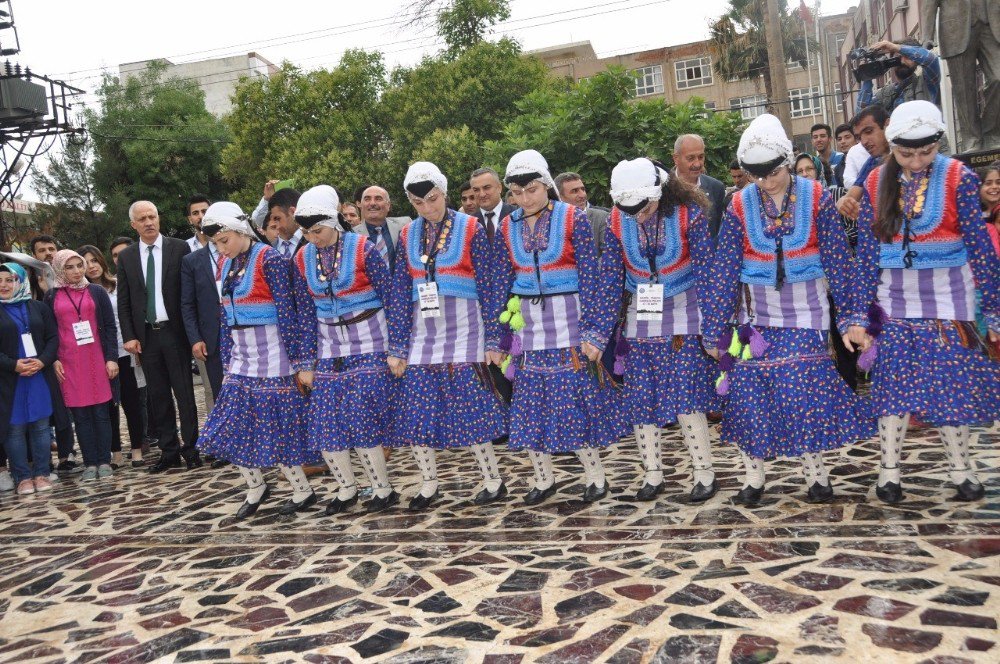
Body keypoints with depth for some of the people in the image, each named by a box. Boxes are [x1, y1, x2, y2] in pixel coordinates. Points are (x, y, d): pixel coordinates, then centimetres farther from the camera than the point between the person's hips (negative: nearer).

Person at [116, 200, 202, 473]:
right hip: (145, 335, 3)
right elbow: (123, 301, 8)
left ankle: (191, 449, 11)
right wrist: (129, 336, -1)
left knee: (184, 393, 2)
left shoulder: (179, 248, -1)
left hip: (175, 332, -3)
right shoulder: (126, 257, 8)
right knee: (158, 396, 8)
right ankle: (168, 451, 16)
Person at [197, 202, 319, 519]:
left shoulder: (269, 259, -11)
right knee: (231, 429, 7)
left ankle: (303, 492, 18)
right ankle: (255, 487, 27)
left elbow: (287, 313, -13)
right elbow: (226, 319, 15)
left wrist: (296, 360, -14)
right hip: (242, 360, 7)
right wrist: (228, 363, 14)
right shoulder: (228, 265, 11)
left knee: (276, 430, 0)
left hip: (272, 360, -7)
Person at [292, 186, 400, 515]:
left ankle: (384, 489, 10)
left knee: (362, 425, -8)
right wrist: (307, 363, 5)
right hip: (329, 350, 5)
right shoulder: (303, 259, 3)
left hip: (368, 346, -5)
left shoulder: (364, 249, -11)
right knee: (323, 426, 3)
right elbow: (306, 313, 6)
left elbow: (391, 299, -8)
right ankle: (347, 488, 23)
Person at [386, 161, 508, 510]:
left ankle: (493, 481, 15)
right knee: (416, 412, 3)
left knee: (470, 411, -3)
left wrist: (492, 339, -3)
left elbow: (486, 287, -1)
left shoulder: (470, 229, -1)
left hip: (463, 333, -4)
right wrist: (397, 348, 5)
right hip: (422, 336, 4)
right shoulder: (407, 235, 9)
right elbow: (399, 294, 8)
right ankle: (428, 485, 20)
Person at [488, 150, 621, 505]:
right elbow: (501, 284, 7)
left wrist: (593, 330, -13)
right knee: (530, 401, 6)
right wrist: (497, 339, 6)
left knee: (576, 397, -1)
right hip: (527, 325, 4)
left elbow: (590, 277, -7)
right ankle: (543, 479, 21)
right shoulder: (508, 227, 5)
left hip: (568, 320, -4)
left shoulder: (573, 218, -5)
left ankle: (594, 476, 16)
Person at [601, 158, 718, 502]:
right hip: (640, 318, 4)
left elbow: (704, 271, -10)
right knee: (640, 401, 4)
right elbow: (610, 278, 0)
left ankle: (704, 473, 9)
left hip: (683, 313, -3)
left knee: (686, 397, -7)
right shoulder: (617, 221, -5)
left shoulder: (688, 213, -14)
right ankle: (653, 474, 18)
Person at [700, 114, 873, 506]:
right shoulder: (740, 205, -4)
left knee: (808, 392, -5)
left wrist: (851, 316, -9)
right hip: (756, 315, 1)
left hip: (805, 313, -1)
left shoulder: (816, 198, -6)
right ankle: (753, 477, 13)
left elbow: (839, 262, -5)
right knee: (750, 394, -3)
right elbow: (723, 271, -5)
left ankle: (816, 475, 14)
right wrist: (714, 331, -5)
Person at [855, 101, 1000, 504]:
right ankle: (889, 471, 12)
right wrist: (864, 310, -2)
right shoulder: (876, 183, -1)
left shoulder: (959, 178, -7)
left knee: (951, 382, 3)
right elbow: (867, 250, 0)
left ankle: (961, 470, 19)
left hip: (948, 298, -1)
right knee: (893, 383, 2)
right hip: (895, 300, 2)